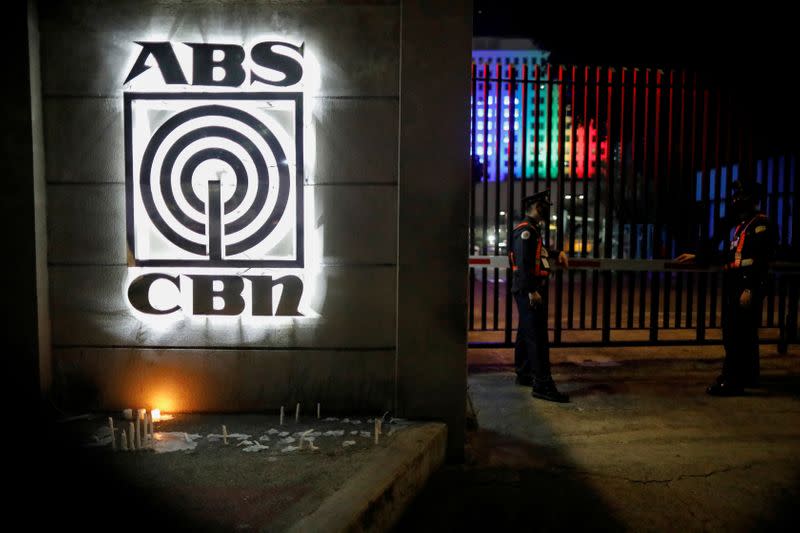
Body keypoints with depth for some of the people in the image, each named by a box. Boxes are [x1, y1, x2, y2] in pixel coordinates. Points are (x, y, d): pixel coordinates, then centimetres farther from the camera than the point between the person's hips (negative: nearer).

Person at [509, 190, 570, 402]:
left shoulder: (532, 230, 18)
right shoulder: (526, 230, -14)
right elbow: (523, 263, -24)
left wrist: (558, 253, 35)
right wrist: (531, 291, -27)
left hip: (528, 291, 11)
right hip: (529, 291, -11)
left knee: (526, 334, 16)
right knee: (537, 337, -12)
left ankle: (524, 375, 26)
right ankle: (542, 385, -12)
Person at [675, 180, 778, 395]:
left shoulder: (761, 224, -9)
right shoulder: (741, 224, 20)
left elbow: (759, 259, -19)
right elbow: (729, 255, 26)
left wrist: (750, 289, -24)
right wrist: (697, 257, 29)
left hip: (747, 287, -10)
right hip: (733, 286, 10)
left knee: (737, 335, -9)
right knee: (741, 333, 16)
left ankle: (731, 381, -7)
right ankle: (748, 376, 27)